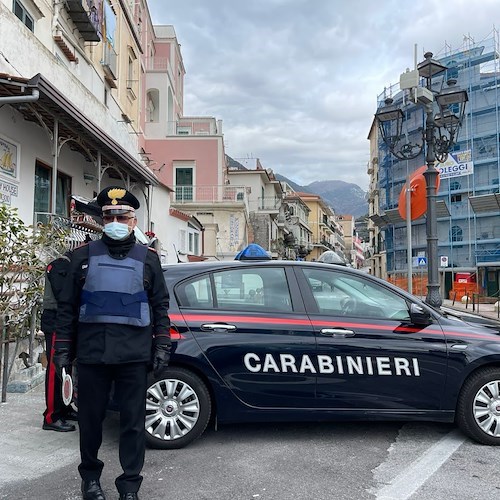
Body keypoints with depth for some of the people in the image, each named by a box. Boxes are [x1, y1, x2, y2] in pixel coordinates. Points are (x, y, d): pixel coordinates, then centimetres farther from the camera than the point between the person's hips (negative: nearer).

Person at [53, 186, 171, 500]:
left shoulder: (148, 258, 7)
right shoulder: (85, 255, 8)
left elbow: (160, 306, 7)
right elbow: (68, 306, 9)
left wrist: (162, 347, 1)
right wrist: (63, 349, 5)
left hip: (134, 355, -1)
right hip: (91, 353, 1)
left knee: (133, 422, 5)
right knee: (90, 418, 13)